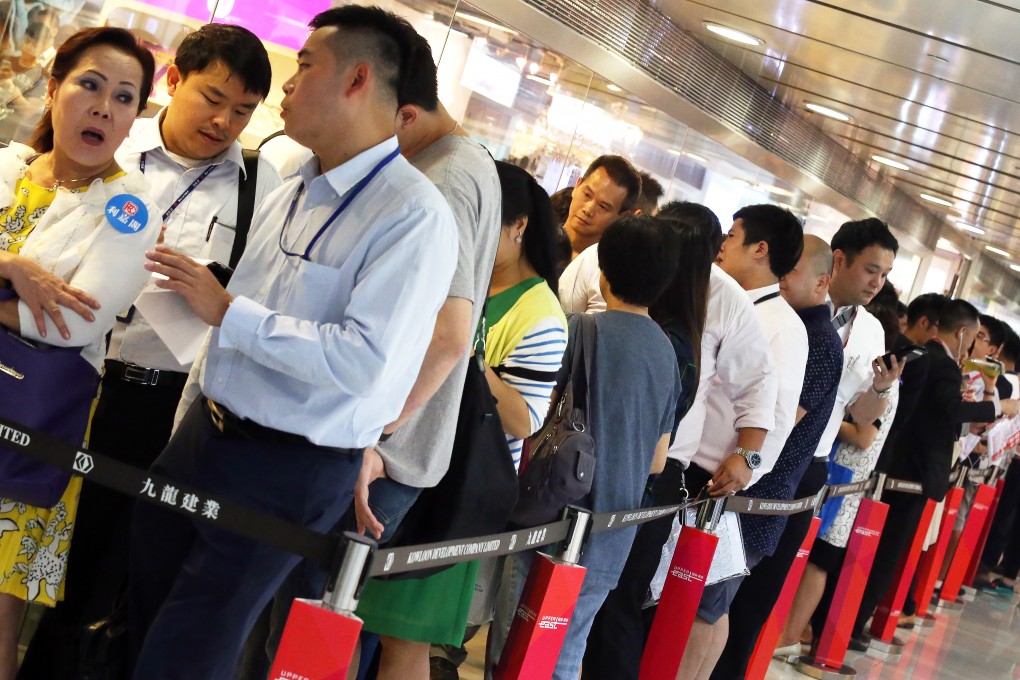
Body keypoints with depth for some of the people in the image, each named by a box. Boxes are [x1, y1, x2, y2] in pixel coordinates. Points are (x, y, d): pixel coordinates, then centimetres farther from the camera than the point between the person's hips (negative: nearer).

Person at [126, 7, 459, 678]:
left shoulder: (414, 215, -18)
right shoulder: (289, 195, 10)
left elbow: (361, 362, -27)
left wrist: (227, 311, -20)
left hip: (287, 473, -8)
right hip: (205, 437, 8)